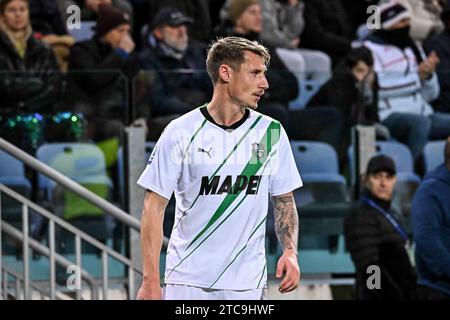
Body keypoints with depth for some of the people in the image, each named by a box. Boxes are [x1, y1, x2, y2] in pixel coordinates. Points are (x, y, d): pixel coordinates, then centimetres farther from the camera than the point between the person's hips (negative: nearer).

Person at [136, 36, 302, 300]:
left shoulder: (272, 132, 6)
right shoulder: (181, 132, -4)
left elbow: (285, 201, 14)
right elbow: (154, 207, -5)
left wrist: (290, 251, -4)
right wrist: (151, 280, -11)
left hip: (247, 283, 3)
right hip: (188, 280, -2)